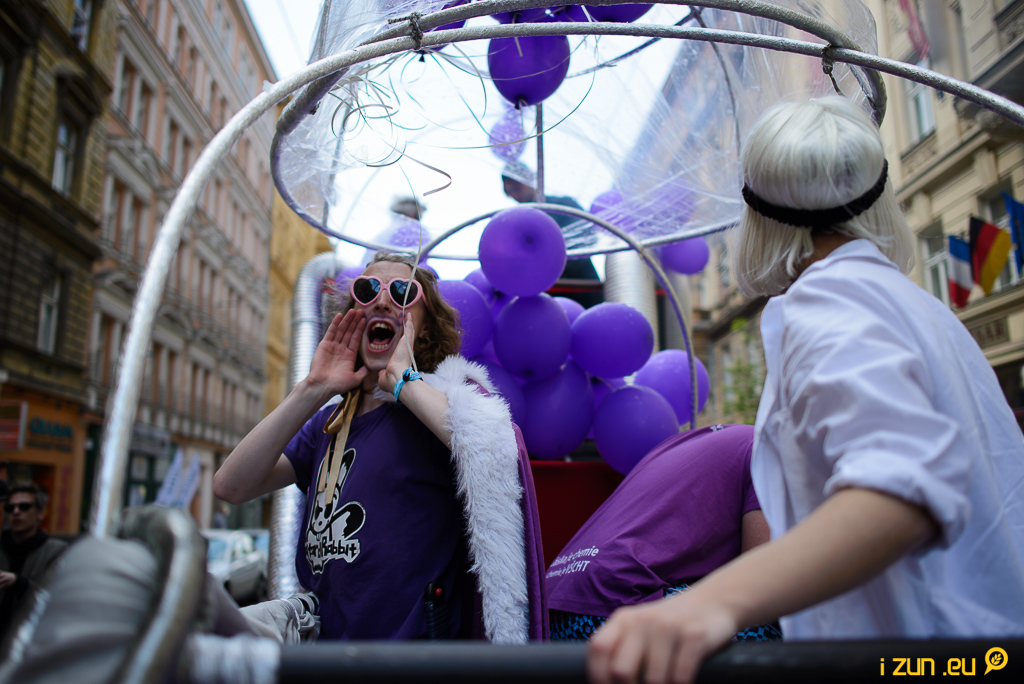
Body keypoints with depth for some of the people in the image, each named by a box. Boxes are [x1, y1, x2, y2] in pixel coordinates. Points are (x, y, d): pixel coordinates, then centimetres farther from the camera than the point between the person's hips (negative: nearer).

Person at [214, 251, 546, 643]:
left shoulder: (443, 394, -5)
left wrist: (402, 378, -16)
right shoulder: (330, 422, 12)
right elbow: (230, 486, 3)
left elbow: (493, 447, -28)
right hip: (321, 635, 5)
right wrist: (313, 389, -2)